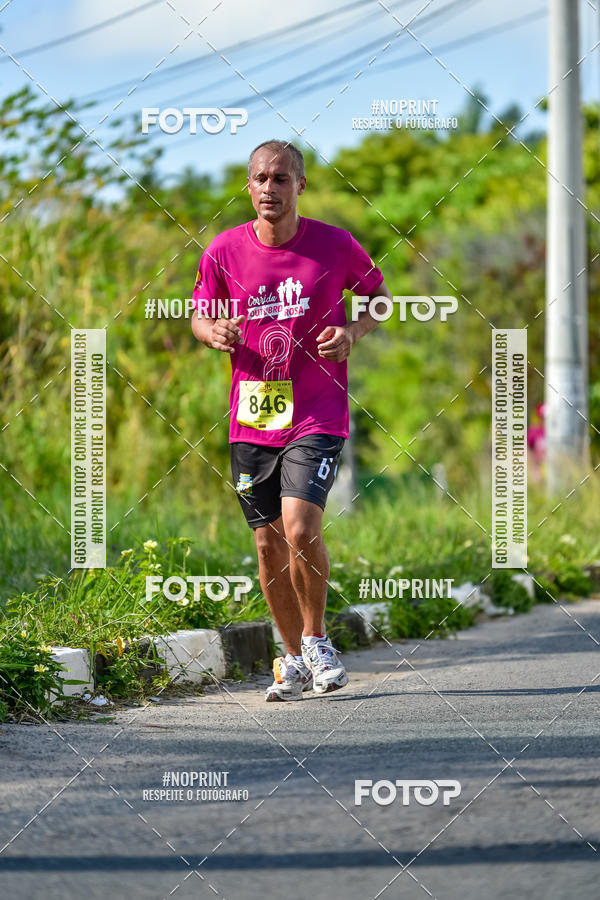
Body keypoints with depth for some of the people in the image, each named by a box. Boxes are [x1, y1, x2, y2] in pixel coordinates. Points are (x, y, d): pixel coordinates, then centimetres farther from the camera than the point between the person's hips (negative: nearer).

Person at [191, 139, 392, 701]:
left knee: (300, 528, -20)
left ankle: (316, 639, 4)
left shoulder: (335, 246, -6)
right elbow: (199, 314, 12)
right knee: (268, 544, 7)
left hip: (317, 417, -3)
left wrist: (353, 333, -7)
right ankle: (294, 660, 24)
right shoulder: (224, 251, -2)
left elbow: (377, 293, 12)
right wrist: (212, 331, -11)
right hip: (251, 418, 3)